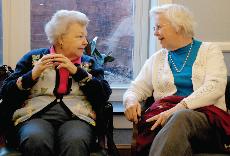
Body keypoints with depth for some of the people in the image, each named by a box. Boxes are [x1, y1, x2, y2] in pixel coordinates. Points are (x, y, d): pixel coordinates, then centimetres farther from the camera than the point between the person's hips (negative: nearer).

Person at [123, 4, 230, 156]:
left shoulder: (210, 50, 11)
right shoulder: (156, 59, 22)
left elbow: (215, 87, -5)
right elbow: (136, 89, 20)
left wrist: (178, 108, -18)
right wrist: (131, 101, -7)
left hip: (205, 116, -2)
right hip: (164, 115, 2)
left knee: (181, 117, -39)